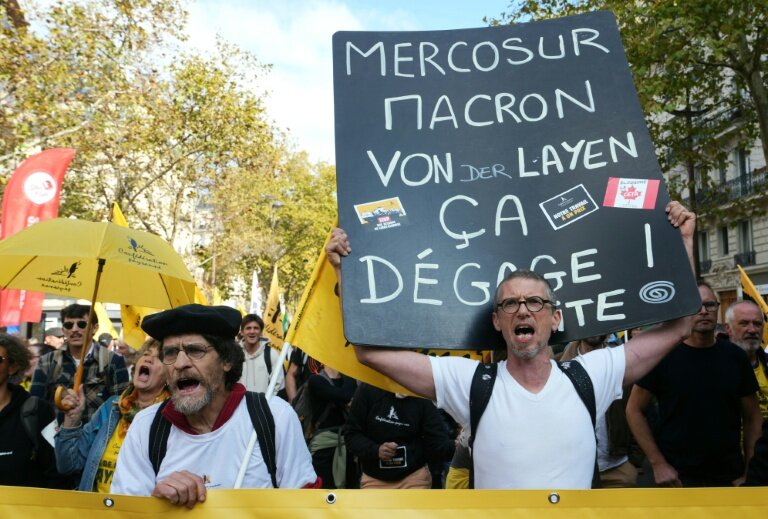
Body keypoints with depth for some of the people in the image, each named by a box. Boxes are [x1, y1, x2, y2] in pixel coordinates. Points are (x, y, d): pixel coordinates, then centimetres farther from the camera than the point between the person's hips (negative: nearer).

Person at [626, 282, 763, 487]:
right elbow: (634, 410, -6)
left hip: (729, 476, 3)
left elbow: (752, 418, 6)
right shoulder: (663, 355, -10)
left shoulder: (735, 356, 0)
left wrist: (750, 471, -1)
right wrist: (658, 464, -11)